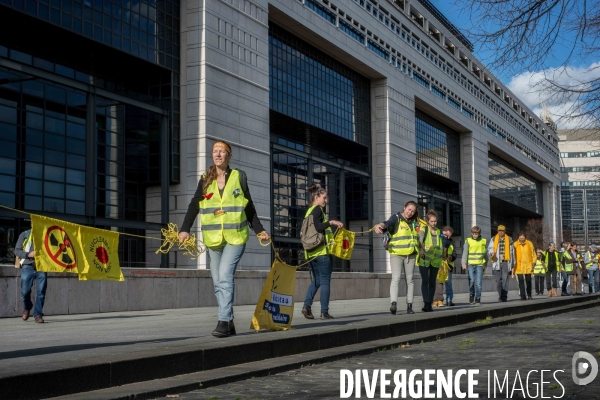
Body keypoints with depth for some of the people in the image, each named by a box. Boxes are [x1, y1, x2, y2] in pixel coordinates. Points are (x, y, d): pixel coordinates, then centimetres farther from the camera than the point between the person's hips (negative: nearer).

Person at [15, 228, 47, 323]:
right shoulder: (24, 235, 9)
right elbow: (17, 250, 5)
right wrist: (28, 254, -12)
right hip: (28, 266, 0)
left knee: (41, 292, -5)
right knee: (25, 291, 0)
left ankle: (38, 314, 3)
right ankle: (27, 308, 29)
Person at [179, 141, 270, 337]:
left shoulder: (239, 177, 4)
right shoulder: (205, 180, 9)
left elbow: (249, 207, 11)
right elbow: (194, 206, 7)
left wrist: (259, 230, 9)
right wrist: (185, 229, -5)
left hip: (235, 237, -4)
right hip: (213, 238, 4)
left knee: (225, 277, -18)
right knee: (218, 282, 5)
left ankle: (223, 321, -17)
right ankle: (229, 323, 14)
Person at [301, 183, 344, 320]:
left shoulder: (309, 211, 17)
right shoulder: (318, 210, -7)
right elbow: (316, 227, -22)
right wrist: (330, 222, -32)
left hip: (311, 252, 8)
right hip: (322, 251, -8)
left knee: (316, 280, 14)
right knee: (325, 281, -2)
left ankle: (307, 305, -3)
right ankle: (324, 312, -2)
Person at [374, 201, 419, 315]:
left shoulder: (414, 222, 13)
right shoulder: (396, 218, -6)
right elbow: (387, 224, -27)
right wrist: (380, 226, -49)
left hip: (410, 254, 6)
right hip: (396, 254, -6)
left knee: (409, 280, 8)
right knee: (396, 278, -17)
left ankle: (409, 305, 14)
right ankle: (394, 303, -26)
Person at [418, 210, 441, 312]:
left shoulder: (438, 231, 13)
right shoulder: (424, 230, -3)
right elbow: (419, 240, -20)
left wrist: (440, 261, 16)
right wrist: (420, 250, -38)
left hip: (435, 261, 5)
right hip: (424, 260, -5)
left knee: (432, 282, 6)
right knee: (425, 281, -11)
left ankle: (430, 304, 12)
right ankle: (426, 303, -13)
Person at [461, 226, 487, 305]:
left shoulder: (483, 241, 8)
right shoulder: (468, 241, 2)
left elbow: (485, 254, 19)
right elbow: (465, 252, -1)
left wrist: (485, 264, 25)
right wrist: (464, 263, -10)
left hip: (480, 264, 1)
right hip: (471, 264, -1)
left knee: (479, 283, -4)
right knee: (472, 281, -6)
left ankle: (478, 299, 4)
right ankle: (471, 295, 18)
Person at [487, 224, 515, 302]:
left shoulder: (509, 239, 9)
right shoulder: (493, 239, 9)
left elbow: (512, 252, 13)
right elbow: (489, 249, 5)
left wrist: (512, 264, 12)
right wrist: (491, 254, -19)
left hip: (506, 262, -1)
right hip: (497, 262, 1)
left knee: (505, 280, -7)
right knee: (498, 280, 3)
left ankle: (504, 297, -5)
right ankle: (500, 296, 14)